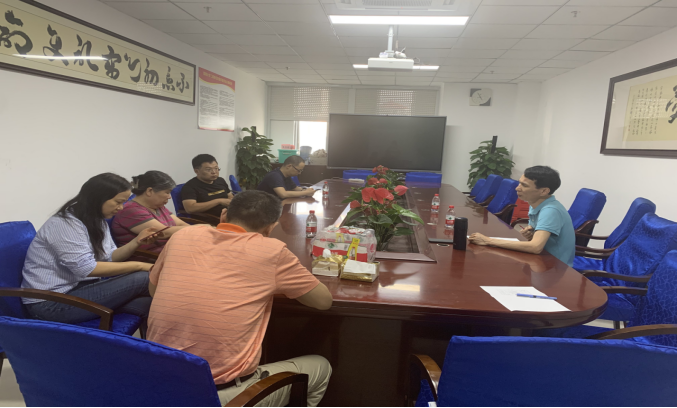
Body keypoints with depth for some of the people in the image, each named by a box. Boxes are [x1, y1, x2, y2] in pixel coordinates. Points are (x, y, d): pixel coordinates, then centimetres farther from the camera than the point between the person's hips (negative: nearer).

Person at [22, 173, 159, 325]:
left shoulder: (96, 221, 11)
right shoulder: (65, 224, -19)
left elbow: (109, 258, 10)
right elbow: (86, 268, -26)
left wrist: (136, 242, -8)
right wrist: (139, 266, -23)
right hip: (50, 303, -8)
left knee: (144, 305, -21)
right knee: (142, 279, -21)